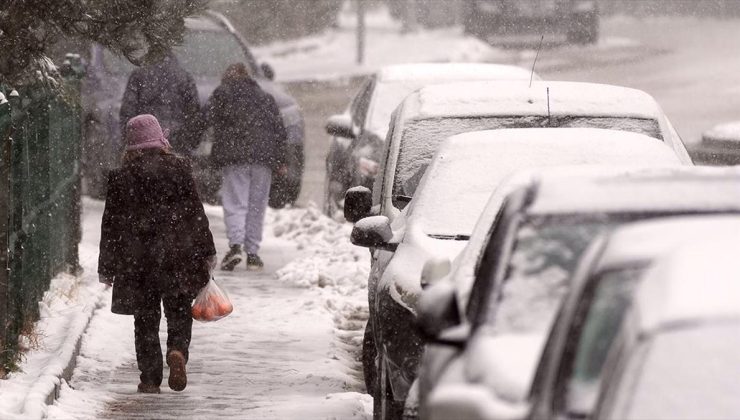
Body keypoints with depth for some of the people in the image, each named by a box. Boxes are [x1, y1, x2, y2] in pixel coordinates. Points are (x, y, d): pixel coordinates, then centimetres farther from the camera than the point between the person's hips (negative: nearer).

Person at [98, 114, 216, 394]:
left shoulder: (121, 176, -1)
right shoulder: (178, 168, -1)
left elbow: (111, 224, 3)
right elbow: (195, 213, 2)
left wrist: (107, 267, 9)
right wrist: (207, 253, 10)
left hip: (136, 260, 0)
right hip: (177, 256, 0)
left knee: (145, 319, 9)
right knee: (179, 313, 10)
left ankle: (150, 378, 5)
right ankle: (177, 350, -19)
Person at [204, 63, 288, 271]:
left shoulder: (222, 93, 8)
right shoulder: (266, 98, 18)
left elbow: (210, 118, -2)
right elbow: (280, 131, 15)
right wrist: (280, 161, 17)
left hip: (233, 157, -3)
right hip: (263, 158, 3)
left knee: (235, 203, -5)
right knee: (257, 206, 7)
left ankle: (235, 245, -23)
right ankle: (252, 252, 6)